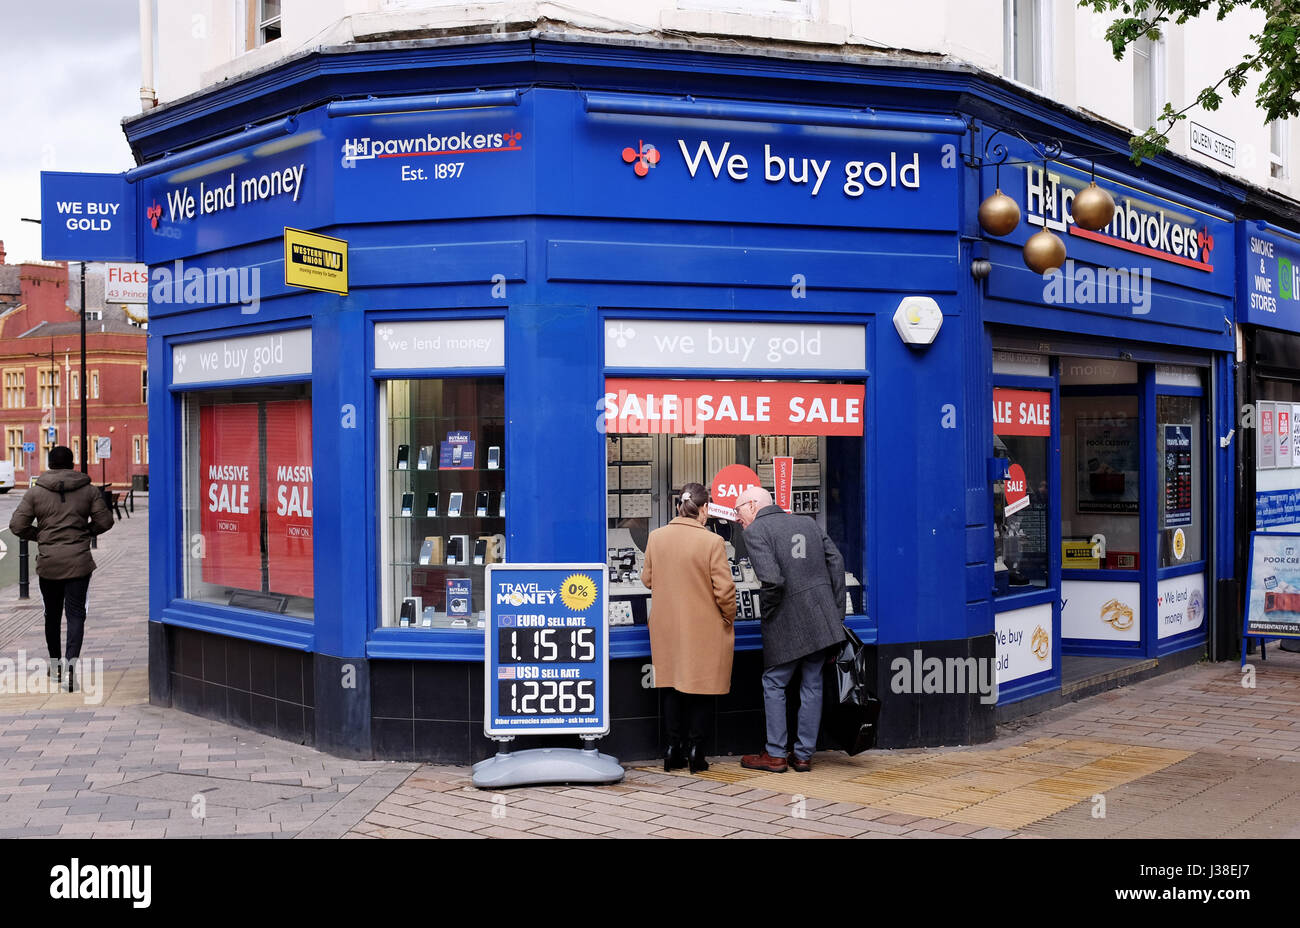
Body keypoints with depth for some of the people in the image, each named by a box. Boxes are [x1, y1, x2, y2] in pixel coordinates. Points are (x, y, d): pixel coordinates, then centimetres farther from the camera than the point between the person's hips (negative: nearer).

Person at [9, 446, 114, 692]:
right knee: (76, 614, -2)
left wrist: (38, 535, 13)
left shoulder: (35, 492, -1)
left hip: (48, 563, 1)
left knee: (52, 614, 16)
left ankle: (55, 665, 28)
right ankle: (70, 664, -18)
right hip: (79, 561, -1)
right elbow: (104, 522, -1)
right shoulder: (89, 490, -1)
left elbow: (17, 525, -4)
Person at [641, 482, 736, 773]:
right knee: (700, 688, 8)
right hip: (704, 630, -4)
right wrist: (729, 618, 2)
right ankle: (695, 751, 11)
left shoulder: (656, 537, -4)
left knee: (672, 688, 15)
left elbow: (647, 578, 8)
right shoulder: (712, 542, -17)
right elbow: (724, 590, -15)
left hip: (667, 627, 4)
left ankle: (674, 749, 18)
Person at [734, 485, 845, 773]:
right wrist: (837, 613, 9)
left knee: (774, 685, 8)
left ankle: (776, 755, 12)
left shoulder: (755, 530, -7)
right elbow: (836, 562, 8)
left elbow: (772, 580, -20)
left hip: (786, 625, -6)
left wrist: (766, 612, -3)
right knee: (812, 685, 11)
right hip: (822, 618, 6)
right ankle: (804, 754, 17)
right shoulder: (807, 522, 14)